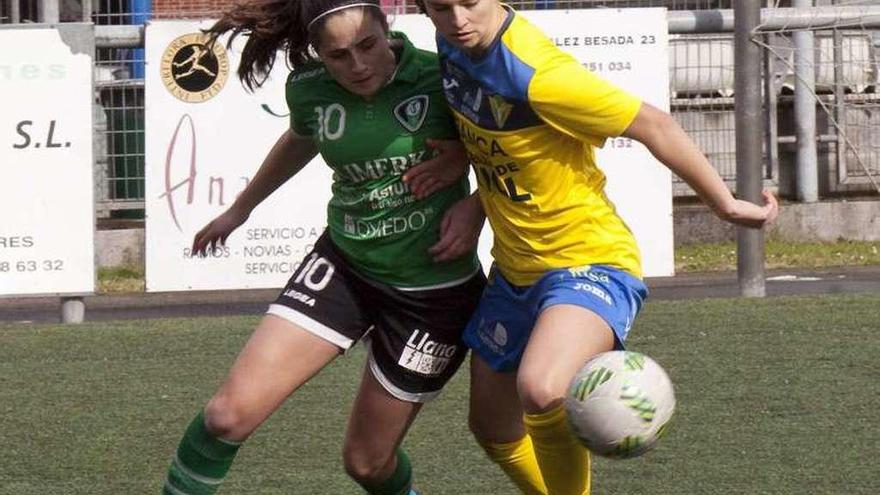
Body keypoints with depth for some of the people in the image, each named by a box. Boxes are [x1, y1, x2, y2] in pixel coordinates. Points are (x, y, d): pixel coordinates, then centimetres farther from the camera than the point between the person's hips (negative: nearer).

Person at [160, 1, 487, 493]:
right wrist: (241, 208, 33)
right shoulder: (308, 90, -6)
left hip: (434, 288, -3)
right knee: (229, 414, -12)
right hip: (343, 267, 3)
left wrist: (476, 204, -19)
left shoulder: (441, 78, -17)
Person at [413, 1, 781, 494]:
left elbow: (655, 126, -19)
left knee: (539, 391, -36)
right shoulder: (459, 42, -5)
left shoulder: (539, 73, -28)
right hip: (515, 266, 9)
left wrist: (726, 204, -11)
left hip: (589, 262, -9)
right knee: (494, 431, 20)